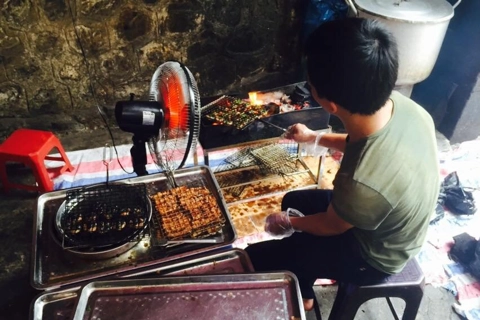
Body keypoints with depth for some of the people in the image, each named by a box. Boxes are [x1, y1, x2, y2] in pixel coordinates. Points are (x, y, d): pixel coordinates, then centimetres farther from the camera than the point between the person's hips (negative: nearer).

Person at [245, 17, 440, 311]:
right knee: (293, 200, 22)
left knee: (257, 258, -2)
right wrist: (315, 138, 10)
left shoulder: (364, 183, -44)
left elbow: (331, 226, -20)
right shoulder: (400, 104, -24)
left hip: (374, 256, -7)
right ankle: (302, 294, 40)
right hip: (391, 227, 7)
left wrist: (288, 222, 0)